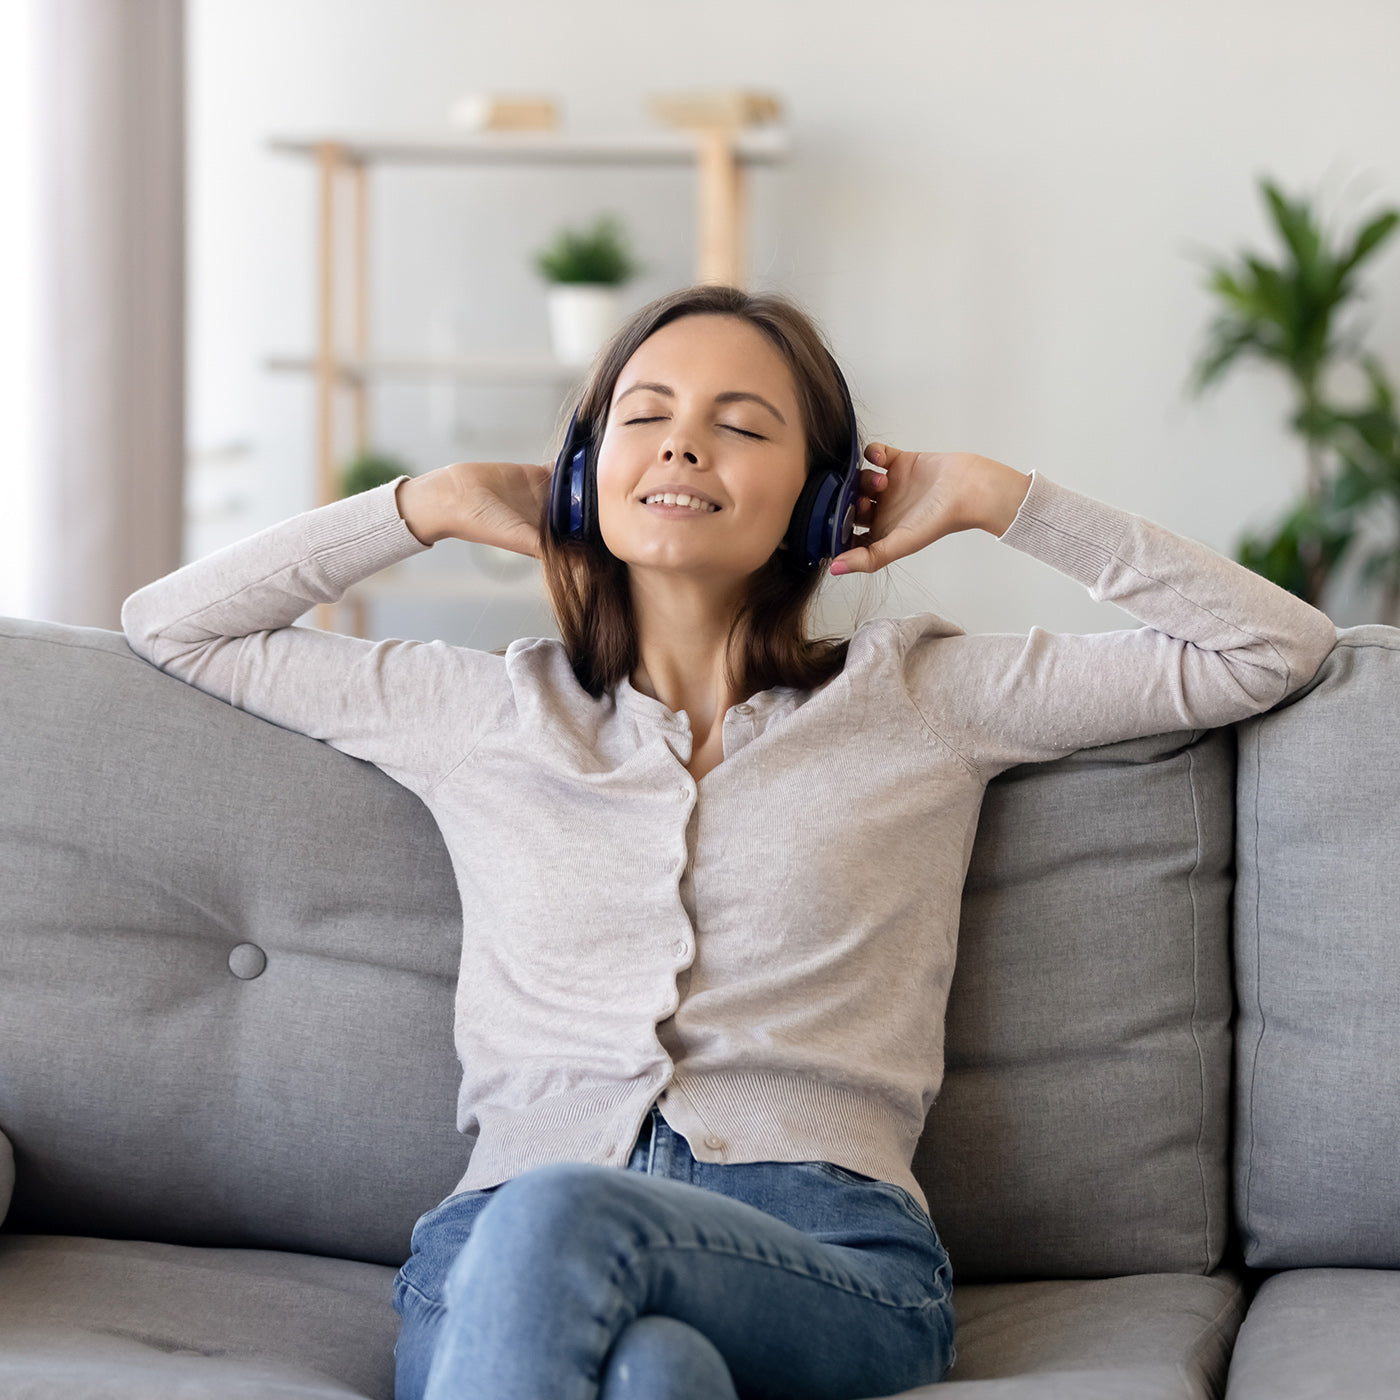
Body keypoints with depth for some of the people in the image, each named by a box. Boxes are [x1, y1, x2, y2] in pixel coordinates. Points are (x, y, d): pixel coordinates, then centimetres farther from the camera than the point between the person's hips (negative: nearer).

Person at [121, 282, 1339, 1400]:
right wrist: (438, 504, 26)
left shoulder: (921, 699, 19)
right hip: (506, 1250, 1)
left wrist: (990, 497, 19)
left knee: (562, 1216, -38)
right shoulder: (488, 710, 24)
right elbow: (170, 626, 31)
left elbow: (1275, 648, 18)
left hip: (828, 1261, -1)